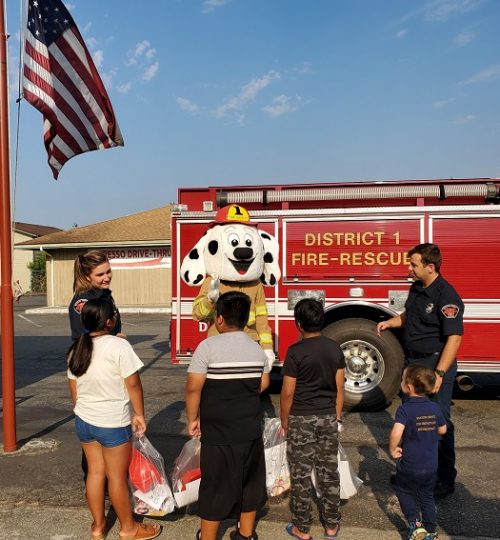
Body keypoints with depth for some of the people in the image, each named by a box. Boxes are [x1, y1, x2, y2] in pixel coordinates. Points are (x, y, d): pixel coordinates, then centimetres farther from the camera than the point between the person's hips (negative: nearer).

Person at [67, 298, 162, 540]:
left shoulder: (76, 349, 2)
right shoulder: (119, 346, -20)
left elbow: (73, 389, 10)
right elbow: (133, 384, -16)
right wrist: (139, 414, -4)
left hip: (83, 420, 6)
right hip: (113, 423, -6)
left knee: (95, 472, 18)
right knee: (117, 476, 8)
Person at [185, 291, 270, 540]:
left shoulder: (208, 346, -16)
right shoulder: (257, 348, 0)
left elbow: (193, 388, -16)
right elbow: (263, 384, 10)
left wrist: (192, 419, -2)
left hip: (218, 431, -4)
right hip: (251, 428, 5)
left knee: (216, 484, 10)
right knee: (250, 480, 18)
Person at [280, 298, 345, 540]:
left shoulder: (296, 351, -16)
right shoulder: (335, 348, -1)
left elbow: (288, 392, -12)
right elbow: (339, 388, 4)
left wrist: (285, 422, 0)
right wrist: (337, 417, 15)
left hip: (301, 419, -4)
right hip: (328, 418, 5)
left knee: (301, 474, 8)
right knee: (329, 472, 14)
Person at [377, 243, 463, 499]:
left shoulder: (446, 296, -21)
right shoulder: (417, 288, 6)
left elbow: (454, 338, -25)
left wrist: (439, 374, -29)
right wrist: (390, 322, 6)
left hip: (435, 364, -9)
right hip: (413, 362, 9)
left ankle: (445, 480, 18)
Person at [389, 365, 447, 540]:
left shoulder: (404, 409, -22)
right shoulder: (435, 408, -6)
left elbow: (396, 433, -36)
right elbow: (442, 430, 9)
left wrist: (393, 449, -20)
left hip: (409, 466, -4)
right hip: (431, 466, 4)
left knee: (405, 492, 21)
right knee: (427, 497, 23)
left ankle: (415, 524, 10)